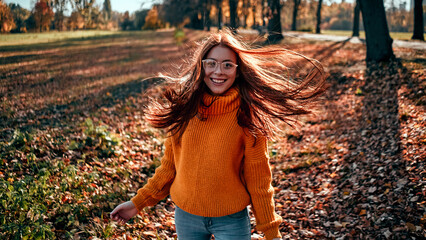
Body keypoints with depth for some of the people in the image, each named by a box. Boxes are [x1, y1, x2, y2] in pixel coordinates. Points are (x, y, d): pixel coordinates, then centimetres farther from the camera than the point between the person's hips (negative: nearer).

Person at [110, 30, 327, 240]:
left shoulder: (247, 115, -13)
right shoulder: (184, 108, -5)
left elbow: (258, 177, -8)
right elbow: (169, 166, 4)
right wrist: (138, 202, 4)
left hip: (232, 219, -2)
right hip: (186, 216, 3)